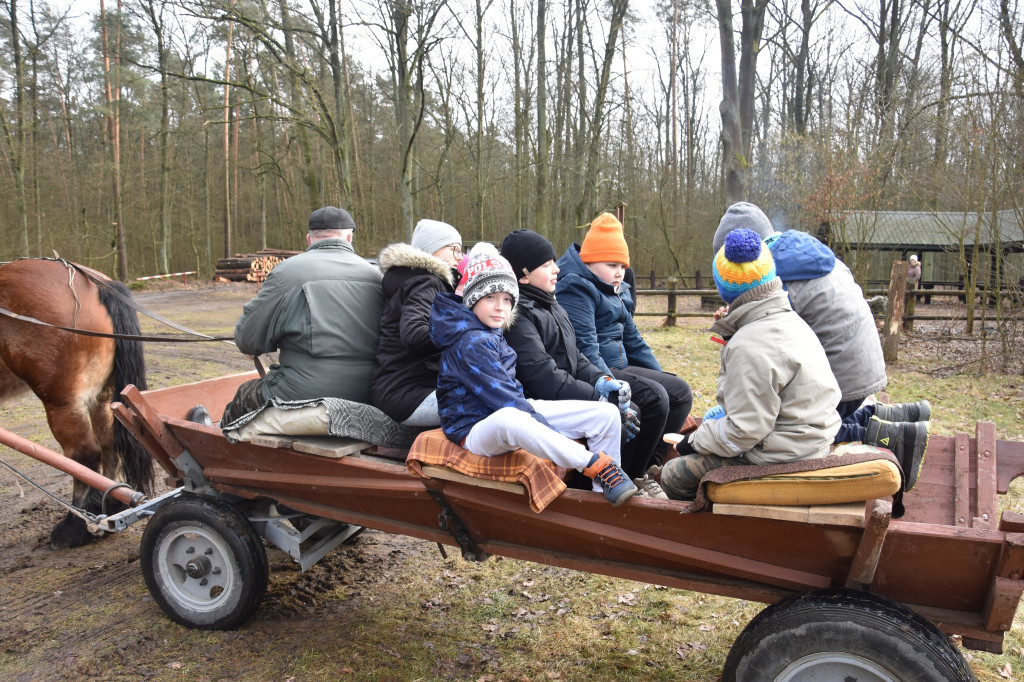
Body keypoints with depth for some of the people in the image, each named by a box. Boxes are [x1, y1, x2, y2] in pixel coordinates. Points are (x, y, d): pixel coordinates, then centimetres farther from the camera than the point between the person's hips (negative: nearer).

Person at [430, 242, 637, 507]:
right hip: (476, 429, -9)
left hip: (514, 411, 9)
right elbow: (502, 396, -24)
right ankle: (596, 465, -41)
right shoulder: (470, 343, -20)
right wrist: (552, 433, -23)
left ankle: (605, 493, -4)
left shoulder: (492, 333, 9)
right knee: (508, 419, -49)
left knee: (606, 413, -5)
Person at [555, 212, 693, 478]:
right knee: (654, 396, -25)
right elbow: (585, 350, -23)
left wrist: (661, 377, 19)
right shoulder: (576, 289, -14)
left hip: (619, 368, 11)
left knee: (680, 391, 2)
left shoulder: (619, 292, 19)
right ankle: (628, 478, -15)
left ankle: (650, 467, -1)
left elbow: (633, 339, 25)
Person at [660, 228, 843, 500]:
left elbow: (744, 431, -23)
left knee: (673, 475, -3)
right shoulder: (790, 319, 6)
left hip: (779, 459, -10)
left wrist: (696, 440, -7)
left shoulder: (751, 346, -26)